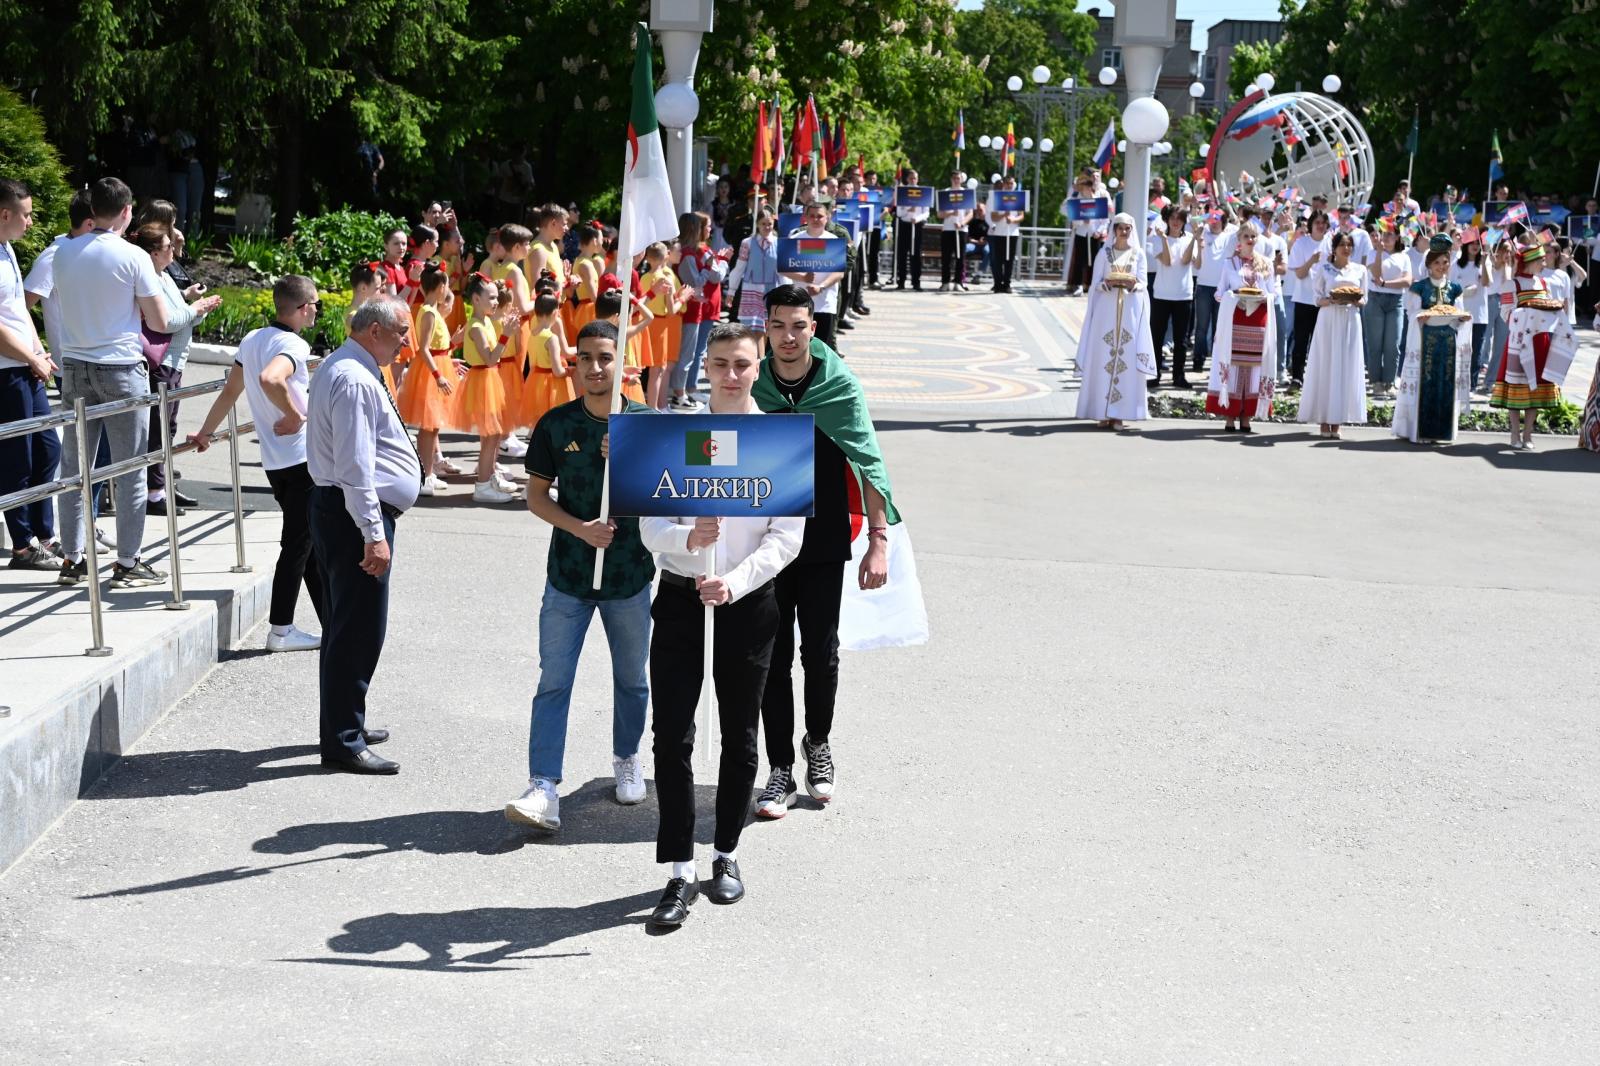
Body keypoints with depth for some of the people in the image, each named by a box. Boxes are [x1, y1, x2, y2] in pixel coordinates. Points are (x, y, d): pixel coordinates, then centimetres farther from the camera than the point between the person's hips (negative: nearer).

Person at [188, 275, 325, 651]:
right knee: (298, 543, -2)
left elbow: (230, 391, 17)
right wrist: (295, 416, -22)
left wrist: (205, 432, 26)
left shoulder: (252, 339, 10)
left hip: (273, 460, 9)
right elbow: (270, 379, -36)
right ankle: (280, 630, 2)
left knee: (309, 542, 15)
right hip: (301, 458, -9)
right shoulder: (293, 344, -16)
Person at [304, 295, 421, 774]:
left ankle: (345, 725, 30)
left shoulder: (341, 369, 16)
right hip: (354, 515, -11)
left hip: (336, 508, 11)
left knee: (344, 626, 19)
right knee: (358, 630, -7)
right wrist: (374, 534, -25)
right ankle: (343, 741, -2)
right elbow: (355, 465, -24)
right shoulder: (354, 380, -18)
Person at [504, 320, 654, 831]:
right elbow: (536, 496, 1)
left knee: (632, 679, 15)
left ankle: (626, 758, 38)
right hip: (568, 576, -1)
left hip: (631, 574, 1)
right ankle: (544, 789, -11)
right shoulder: (556, 424, -2)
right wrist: (580, 528, -15)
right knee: (553, 682, -7)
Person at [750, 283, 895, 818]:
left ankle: (818, 744, 32)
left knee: (821, 654, 7)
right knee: (773, 657, 2)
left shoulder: (841, 384, -7)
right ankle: (781, 770, 11)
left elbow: (867, 463, -8)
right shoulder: (749, 386, -3)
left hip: (824, 544, -1)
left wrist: (878, 540, -13)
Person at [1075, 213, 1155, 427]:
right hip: (1107, 310, 0)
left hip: (1130, 311, 1)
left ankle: (1119, 413, -2)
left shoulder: (1138, 254, 9)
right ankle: (1103, 413, -1)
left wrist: (1133, 285, -18)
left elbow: (1143, 282, 4)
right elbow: (1096, 283, 4)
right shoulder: (1105, 253, 7)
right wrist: (1107, 284, -17)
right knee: (1104, 358, -5)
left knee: (1127, 359, -4)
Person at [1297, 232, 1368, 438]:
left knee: (1346, 369, -1)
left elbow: (1364, 300, 12)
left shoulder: (1360, 270, 11)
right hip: (1328, 320, -2)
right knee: (1325, 368, -3)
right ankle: (1323, 421, 1)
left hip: (1350, 322, 2)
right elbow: (1318, 299, 2)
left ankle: (1337, 421, 2)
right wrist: (1333, 300, -17)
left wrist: (1355, 301, -10)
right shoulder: (1323, 268, 4)